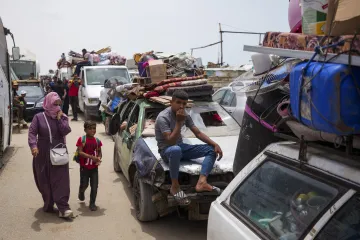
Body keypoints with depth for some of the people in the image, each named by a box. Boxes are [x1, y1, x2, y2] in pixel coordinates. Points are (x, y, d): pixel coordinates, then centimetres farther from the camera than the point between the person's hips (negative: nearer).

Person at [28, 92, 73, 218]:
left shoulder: (63, 117, 4)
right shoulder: (39, 117, -2)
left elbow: (65, 131, -10)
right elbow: (32, 132, -10)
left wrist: (59, 118, -12)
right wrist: (33, 145, -26)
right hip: (43, 154, 0)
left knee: (61, 180, -6)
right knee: (45, 182, 8)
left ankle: (63, 208, -8)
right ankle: (48, 205, 25)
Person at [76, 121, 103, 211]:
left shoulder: (97, 141, 3)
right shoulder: (82, 139, -8)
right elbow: (80, 152, -15)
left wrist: (99, 158, -10)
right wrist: (92, 157, -24)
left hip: (94, 167, 3)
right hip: (84, 167, -2)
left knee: (94, 187, 1)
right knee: (84, 185, 9)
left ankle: (92, 203, 14)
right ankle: (81, 192, 44)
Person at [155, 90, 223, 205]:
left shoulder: (184, 115, 1)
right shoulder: (163, 117, -21)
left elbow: (198, 133, 3)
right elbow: (170, 142, -28)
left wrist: (215, 144, -9)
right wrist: (179, 122, -30)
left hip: (180, 147, 7)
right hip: (166, 150, -7)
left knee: (212, 149, -7)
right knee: (175, 150, -45)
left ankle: (202, 182, -26)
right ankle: (175, 187, -25)